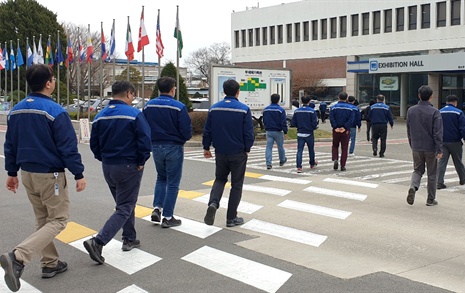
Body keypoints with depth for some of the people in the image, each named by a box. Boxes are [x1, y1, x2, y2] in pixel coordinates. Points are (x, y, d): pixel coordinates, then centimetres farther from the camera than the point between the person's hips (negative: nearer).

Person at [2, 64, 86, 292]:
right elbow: (68, 147, -17)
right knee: (58, 220, 1)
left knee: (42, 219, 19)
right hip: (50, 175, -7)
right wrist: (79, 174, -10)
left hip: (27, 174, 7)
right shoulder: (55, 111, -18)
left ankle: (50, 263, 25)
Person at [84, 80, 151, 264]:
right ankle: (98, 242, -12)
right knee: (124, 208, 0)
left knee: (124, 203, 22)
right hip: (129, 167, -6)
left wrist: (104, 159, 15)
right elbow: (145, 141, -17)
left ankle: (129, 239, 31)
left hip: (107, 167, 7)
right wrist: (141, 162, -5)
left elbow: (94, 144, 7)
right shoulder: (134, 114, -14)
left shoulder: (100, 116, 4)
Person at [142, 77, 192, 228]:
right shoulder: (179, 107, -16)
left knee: (161, 178, 23)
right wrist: (183, 138, 5)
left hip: (155, 146, 5)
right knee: (173, 183, 6)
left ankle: (157, 208, 11)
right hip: (174, 147, -5)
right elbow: (187, 131, -16)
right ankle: (168, 217, 9)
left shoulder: (149, 106, -1)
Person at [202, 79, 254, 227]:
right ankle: (231, 218, 12)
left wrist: (206, 147, 15)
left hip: (220, 152, 3)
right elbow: (248, 133, -10)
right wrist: (247, 149, 6)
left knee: (220, 179, 21)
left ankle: (213, 203, -6)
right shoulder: (244, 109, -11)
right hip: (238, 153, -3)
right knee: (236, 184, 9)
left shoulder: (214, 108, 0)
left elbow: (207, 130, 3)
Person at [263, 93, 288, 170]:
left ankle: (268, 163, -7)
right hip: (278, 132, -3)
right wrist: (285, 131, -6)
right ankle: (282, 160, 33)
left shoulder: (265, 110, 4)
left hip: (269, 131, 3)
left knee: (269, 147, 2)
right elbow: (283, 122, -13)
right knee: (280, 146, 14)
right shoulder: (280, 110, -12)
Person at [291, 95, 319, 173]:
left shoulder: (297, 111, -1)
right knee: (311, 150, 17)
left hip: (300, 134, 2)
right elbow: (314, 123, -15)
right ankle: (312, 164, 35)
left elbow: (293, 124, 1)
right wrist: (315, 126, 7)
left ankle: (299, 167, -11)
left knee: (299, 150, 1)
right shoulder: (312, 111, -11)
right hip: (309, 134, -2)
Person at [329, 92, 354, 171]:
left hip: (336, 130, 0)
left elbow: (331, 118, -12)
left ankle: (335, 159, -5)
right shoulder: (350, 108, 0)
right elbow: (351, 119, -9)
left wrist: (335, 127, -12)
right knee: (344, 148, 7)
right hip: (346, 131, 0)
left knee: (335, 146, 18)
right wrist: (345, 127, -12)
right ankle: (343, 166, 6)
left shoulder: (334, 107, -2)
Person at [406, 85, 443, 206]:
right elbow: (438, 133, -13)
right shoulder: (434, 112, -11)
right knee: (431, 174, 9)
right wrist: (439, 150, -11)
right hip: (430, 148, -3)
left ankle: (413, 187, -13)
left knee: (418, 170, 16)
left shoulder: (411, 110, 2)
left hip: (416, 147, 3)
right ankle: (431, 199, 16)